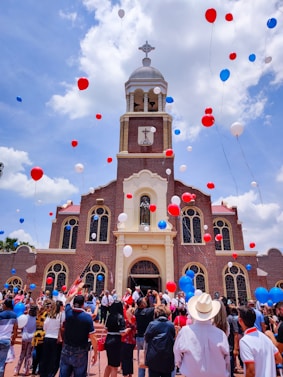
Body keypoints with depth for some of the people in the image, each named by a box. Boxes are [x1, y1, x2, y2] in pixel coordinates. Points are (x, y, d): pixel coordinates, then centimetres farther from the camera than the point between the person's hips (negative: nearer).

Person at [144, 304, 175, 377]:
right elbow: (173, 339, 4)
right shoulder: (171, 325, -7)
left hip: (153, 359, -1)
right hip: (168, 360, 2)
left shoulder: (152, 324, -10)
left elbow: (146, 338, 0)